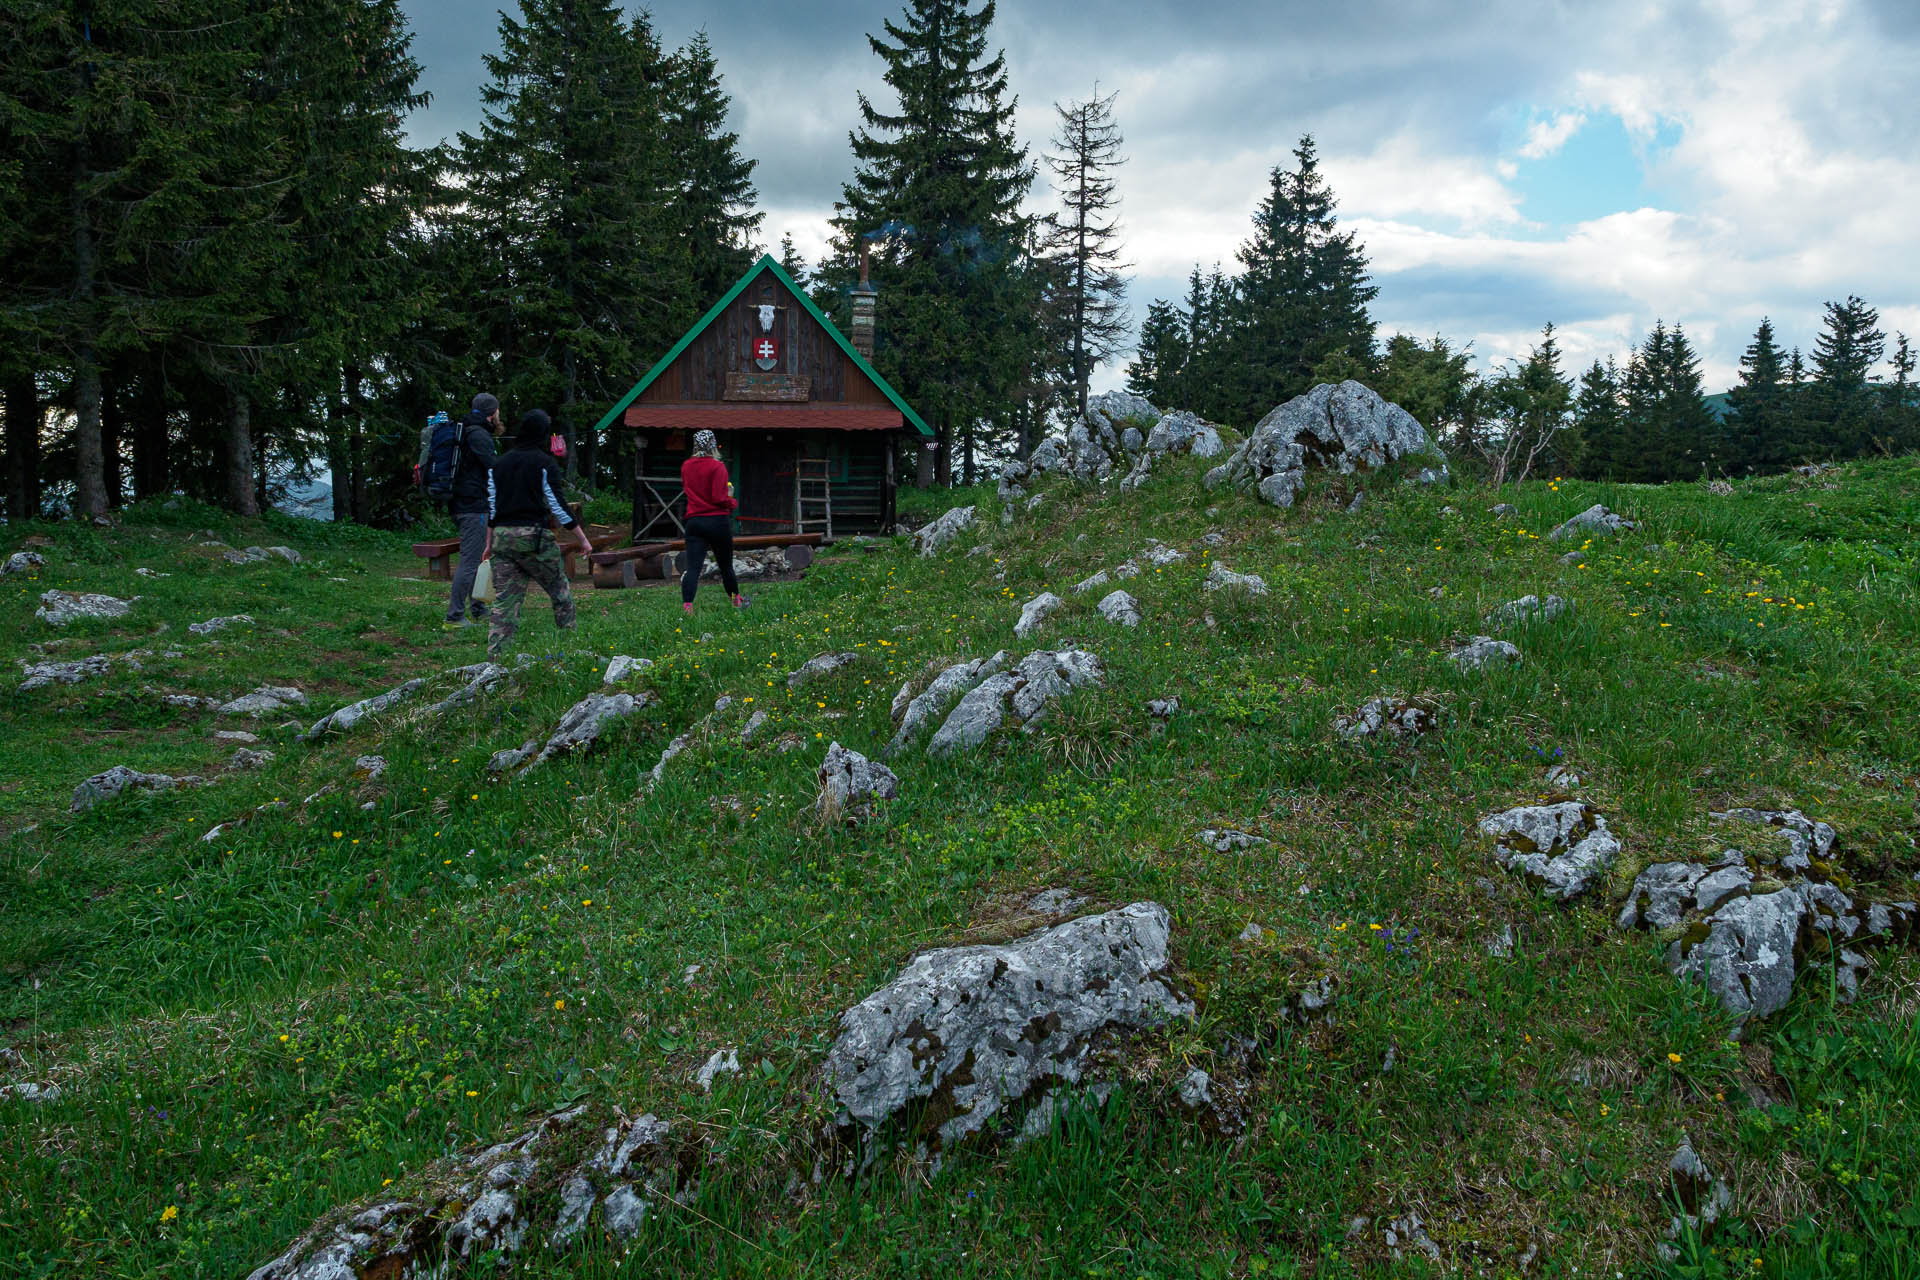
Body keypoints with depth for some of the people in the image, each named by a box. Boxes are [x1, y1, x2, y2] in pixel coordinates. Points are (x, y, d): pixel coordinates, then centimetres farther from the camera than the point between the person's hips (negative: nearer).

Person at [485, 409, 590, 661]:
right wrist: (583, 539, -1)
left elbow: (492, 506, 13)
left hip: (502, 536, 5)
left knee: (503, 602, 4)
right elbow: (557, 506, -7)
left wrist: (490, 543, 21)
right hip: (534, 536, -5)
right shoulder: (544, 463, -4)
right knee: (561, 595, 9)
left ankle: (495, 658, -4)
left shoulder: (501, 462, 12)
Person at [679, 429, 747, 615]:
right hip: (718, 521, -3)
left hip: (694, 521, 3)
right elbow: (719, 498, -18)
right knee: (725, 564, 15)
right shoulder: (717, 467, -12)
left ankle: (686, 605, -24)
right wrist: (733, 502, 3)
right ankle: (736, 600, 33)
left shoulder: (686, 466, 7)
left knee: (693, 567, -6)